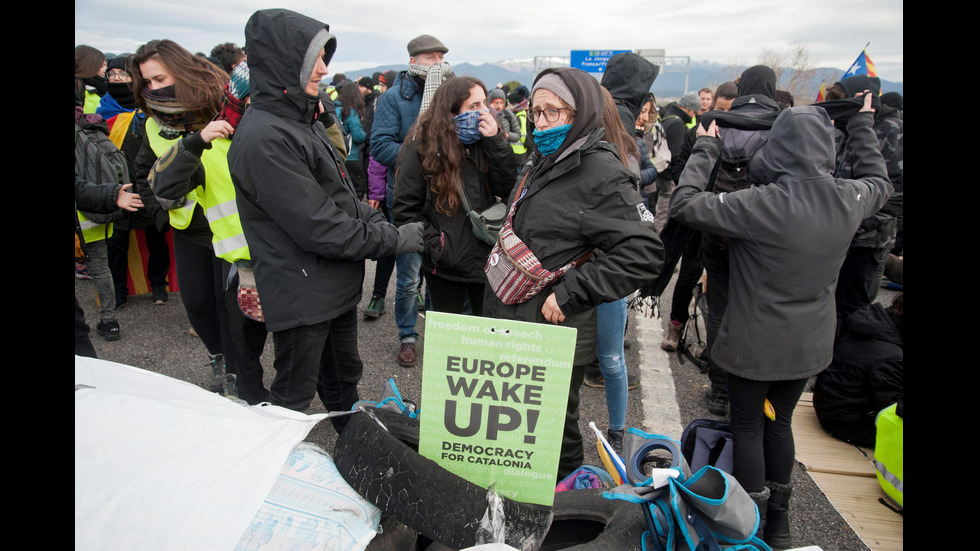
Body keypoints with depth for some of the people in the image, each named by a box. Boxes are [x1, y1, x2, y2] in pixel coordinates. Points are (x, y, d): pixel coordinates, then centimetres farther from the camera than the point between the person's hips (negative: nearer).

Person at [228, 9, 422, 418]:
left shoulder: (303, 120, 11)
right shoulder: (263, 137, -23)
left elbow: (341, 196, 14)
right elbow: (318, 227, -25)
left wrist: (378, 222, -2)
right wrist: (394, 240, -17)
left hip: (336, 286, 10)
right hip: (301, 296, -10)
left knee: (343, 380, 26)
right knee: (293, 398, 10)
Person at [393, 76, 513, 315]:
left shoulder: (487, 141, 4)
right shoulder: (422, 147, -8)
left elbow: (507, 188, -6)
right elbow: (406, 209, -7)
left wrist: (496, 142, -14)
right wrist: (434, 246, -16)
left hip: (487, 259, 3)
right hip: (445, 266, -3)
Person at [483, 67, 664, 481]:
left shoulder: (603, 174, -18)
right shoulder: (542, 160, 11)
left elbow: (643, 253, -24)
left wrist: (569, 295, -23)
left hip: (555, 337, -9)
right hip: (510, 320, 9)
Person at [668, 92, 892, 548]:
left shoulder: (761, 204, -26)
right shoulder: (850, 199, -7)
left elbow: (683, 204, -24)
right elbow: (879, 182, 17)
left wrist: (704, 149, -10)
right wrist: (862, 126, 28)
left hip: (754, 343, -5)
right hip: (810, 343, 6)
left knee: (747, 426, 13)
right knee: (780, 422, 23)